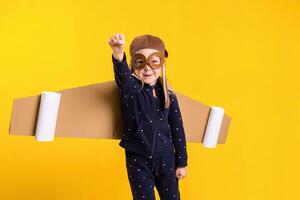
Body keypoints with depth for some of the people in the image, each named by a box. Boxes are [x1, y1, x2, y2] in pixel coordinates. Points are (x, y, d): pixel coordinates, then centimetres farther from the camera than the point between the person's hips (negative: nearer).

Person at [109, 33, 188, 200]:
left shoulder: (168, 95, -1)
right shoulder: (130, 89, -10)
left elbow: (177, 130, 4)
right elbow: (122, 72, -34)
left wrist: (182, 163, 6)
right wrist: (118, 54, -57)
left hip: (166, 159, 3)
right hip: (138, 160, -2)